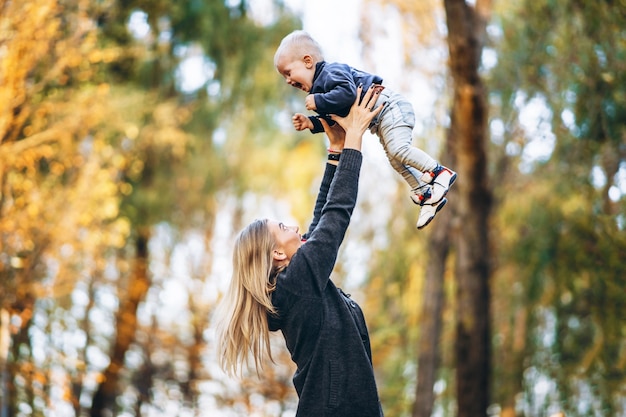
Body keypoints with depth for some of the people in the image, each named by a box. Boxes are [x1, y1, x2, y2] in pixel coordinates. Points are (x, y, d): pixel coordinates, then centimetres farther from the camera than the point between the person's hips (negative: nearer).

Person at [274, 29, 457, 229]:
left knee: (398, 149, -24)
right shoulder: (320, 85, 14)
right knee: (395, 160, 12)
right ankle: (425, 195, 18)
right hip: (379, 121, 11)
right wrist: (310, 123, 2)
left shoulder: (332, 72, -18)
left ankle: (439, 172, -13)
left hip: (389, 106, -11)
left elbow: (347, 93, -37)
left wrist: (319, 102, -28)